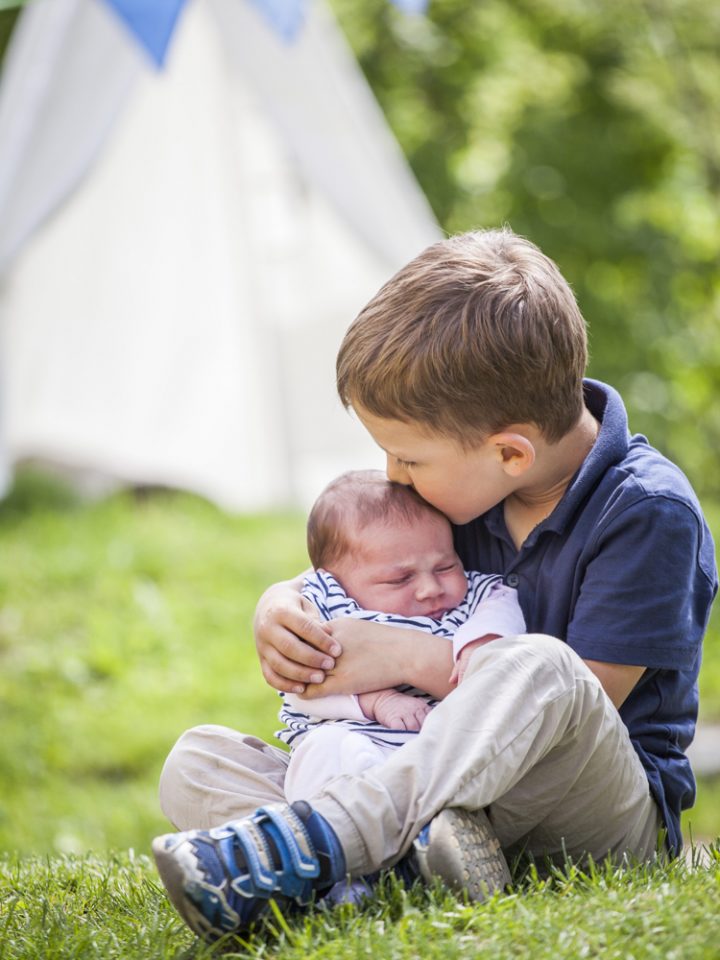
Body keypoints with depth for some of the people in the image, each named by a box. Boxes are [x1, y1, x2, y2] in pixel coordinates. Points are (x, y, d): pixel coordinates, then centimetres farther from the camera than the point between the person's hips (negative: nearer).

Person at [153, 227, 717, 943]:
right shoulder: (463, 477, 7)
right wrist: (280, 610, -6)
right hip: (449, 792, 7)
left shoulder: (651, 512, -14)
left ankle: (298, 852, -49)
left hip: (606, 817, -7)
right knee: (196, 763, -11)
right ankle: (415, 844, -39)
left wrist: (412, 659, -17)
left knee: (538, 667, -40)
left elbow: (576, 697, -17)